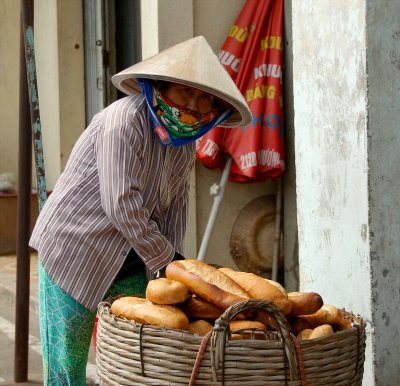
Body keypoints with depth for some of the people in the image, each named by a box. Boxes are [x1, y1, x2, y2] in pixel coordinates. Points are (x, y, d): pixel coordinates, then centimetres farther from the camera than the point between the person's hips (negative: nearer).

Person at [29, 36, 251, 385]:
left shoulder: (186, 140, 6)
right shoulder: (125, 119, -20)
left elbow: (176, 205, 8)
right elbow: (120, 204, -25)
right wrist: (167, 259, -18)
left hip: (131, 265, 8)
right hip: (73, 252, -7)